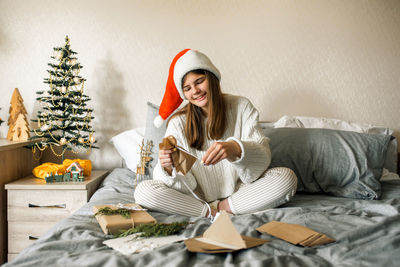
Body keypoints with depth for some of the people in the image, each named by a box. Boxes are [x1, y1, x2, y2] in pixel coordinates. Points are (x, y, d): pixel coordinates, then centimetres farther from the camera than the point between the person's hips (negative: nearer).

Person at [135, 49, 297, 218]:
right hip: (196, 196, 1)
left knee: (287, 177, -22)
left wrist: (236, 148, -36)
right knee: (143, 191, -22)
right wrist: (168, 169, -33)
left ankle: (222, 207, -17)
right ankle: (214, 213, -18)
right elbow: (179, 183, -8)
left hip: (238, 190, 0)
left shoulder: (241, 107, -2)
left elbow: (263, 154, -14)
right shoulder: (179, 123, -2)